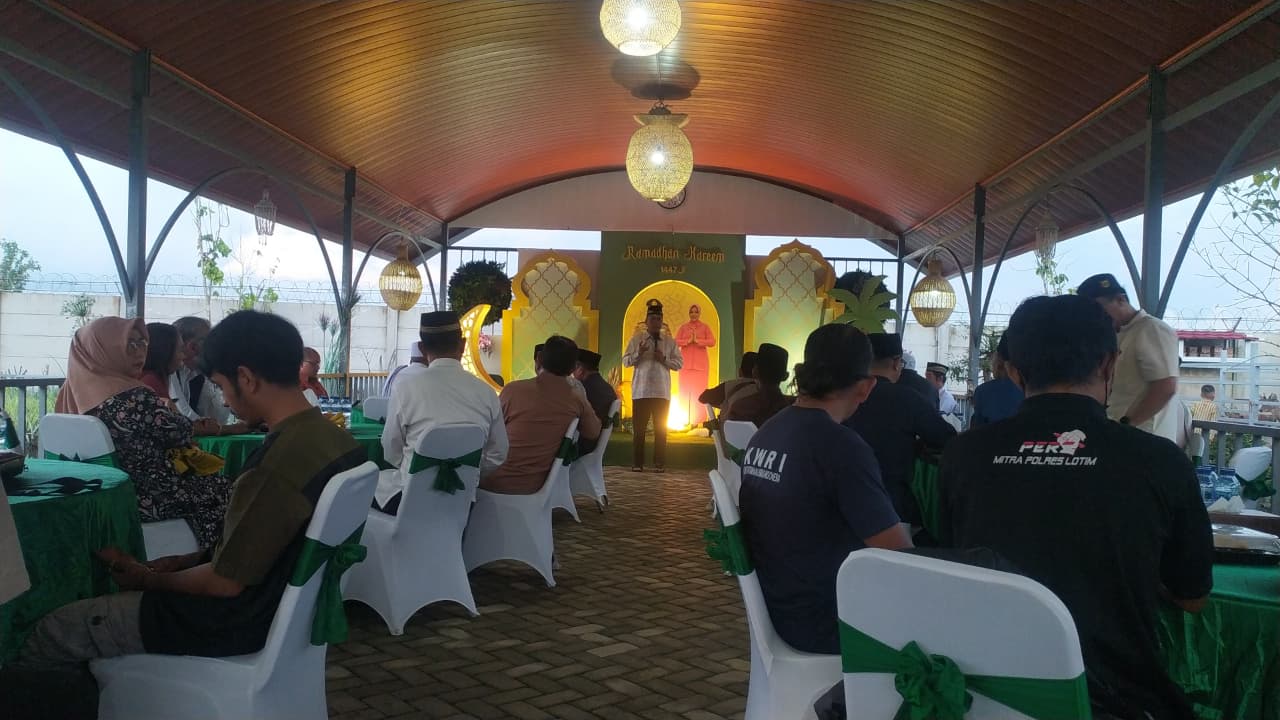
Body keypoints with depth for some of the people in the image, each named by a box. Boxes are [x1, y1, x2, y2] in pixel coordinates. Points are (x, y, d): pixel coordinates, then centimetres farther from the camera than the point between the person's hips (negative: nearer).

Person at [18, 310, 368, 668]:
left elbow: (225, 582, -21)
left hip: (237, 618, -9)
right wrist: (189, 560, 8)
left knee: (49, 632, 3)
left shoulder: (277, 465, -31)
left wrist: (149, 579, -3)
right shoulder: (335, 438, -2)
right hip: (280, 602, 9)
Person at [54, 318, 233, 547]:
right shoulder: (134, 399, -25)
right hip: (152, 501, -8)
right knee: (225, 490, 13)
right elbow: (182, 433, -12)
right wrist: (166, 406, 6)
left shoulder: (78, 389, 0)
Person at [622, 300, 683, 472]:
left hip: (662, 392, 1)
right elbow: (626, 361, 0)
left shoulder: (670, 341, 7)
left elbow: (680, 363, 4)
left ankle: (660, 464, 10)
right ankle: (637, 463, 9)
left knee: (661, 429, 4)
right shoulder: (636, 339, 5)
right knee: (639, 429, 1)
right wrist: (638, 353, -18)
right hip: (641, 391, -1)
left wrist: (664, 359, -12)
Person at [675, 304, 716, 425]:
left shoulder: (705, 327, 6)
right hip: (685, 362, 2)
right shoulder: (683, 327, 10)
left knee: (699, 390, -4)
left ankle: (699, 419, -2)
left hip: (700, 363, -1)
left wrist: (697, 340, -16)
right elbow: (676, 342, 1)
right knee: (684, 390, 0)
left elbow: (712, 342, -5)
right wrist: (687, 341, -15)